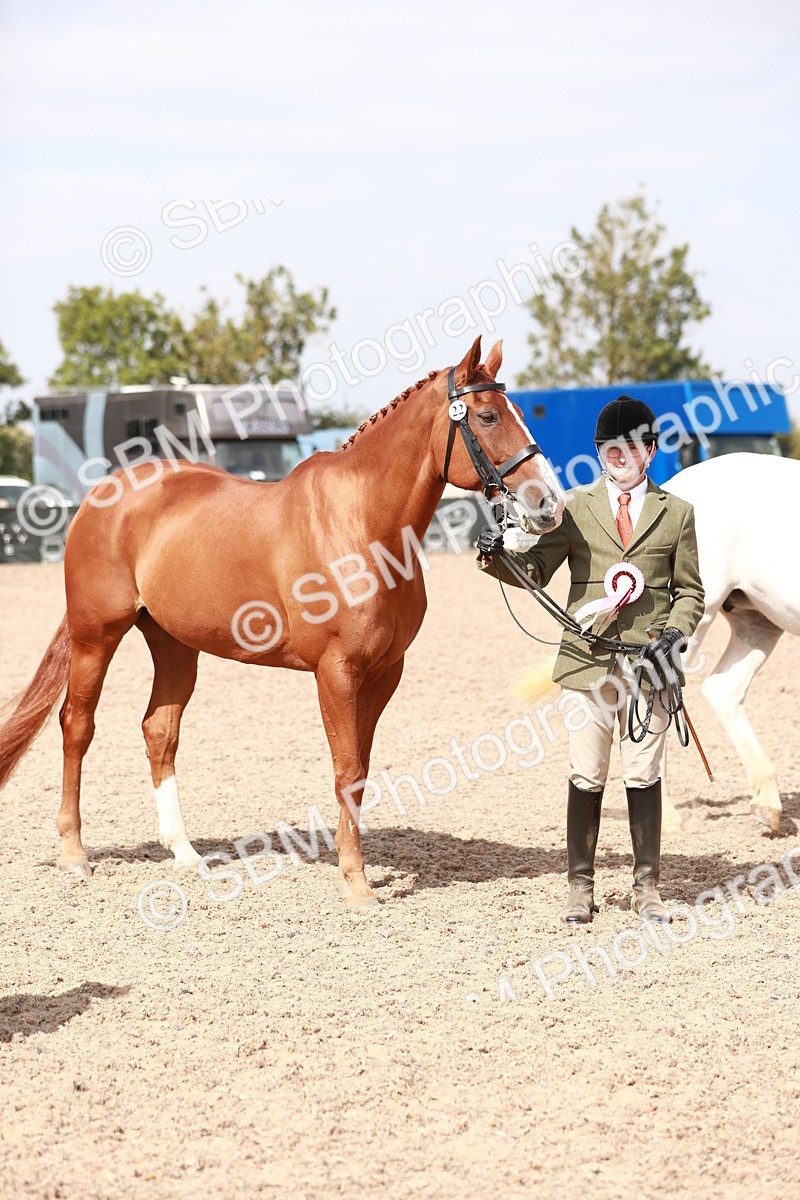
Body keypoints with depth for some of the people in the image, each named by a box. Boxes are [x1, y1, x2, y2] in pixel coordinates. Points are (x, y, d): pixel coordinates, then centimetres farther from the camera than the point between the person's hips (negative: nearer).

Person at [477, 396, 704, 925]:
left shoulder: (676, 513, 9)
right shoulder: (576, 507, 8)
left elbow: (690, 590, 11)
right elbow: (537, 570, 2)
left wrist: (676, 633, -7)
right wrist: (497, 557, -17)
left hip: (649, 662, 0)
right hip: (589, 659, 0)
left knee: (644, 776, 4)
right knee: (587, 777, 4)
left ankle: (647, 887, 14)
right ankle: (580, 886, 13)